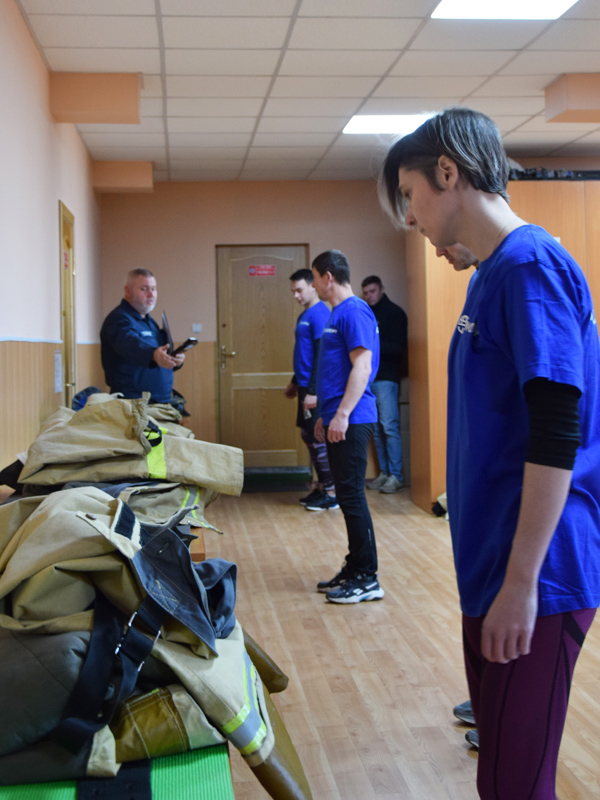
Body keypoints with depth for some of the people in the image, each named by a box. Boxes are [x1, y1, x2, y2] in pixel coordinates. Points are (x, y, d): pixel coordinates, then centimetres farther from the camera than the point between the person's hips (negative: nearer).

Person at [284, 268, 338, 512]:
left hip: (314, 390, -10)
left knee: (319, 438, -6)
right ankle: (321, 487, 22)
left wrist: (313, 391, -22)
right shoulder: (304, 316, 16)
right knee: (309, 437, 13)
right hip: (305, 387, 10)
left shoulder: (320, 314, -14)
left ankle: (332, 493, 0)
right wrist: (295, 382, 26)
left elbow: (322, 355, -19)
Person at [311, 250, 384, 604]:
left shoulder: (354, 311, -12)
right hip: (339, 419, 10)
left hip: (351, 421, -10)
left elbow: (362, 367, -20)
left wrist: (342, 414, -24)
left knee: (352, 495, -7)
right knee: (347, 495, 13)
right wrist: (326, 415, 25)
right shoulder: (339, 313, 19)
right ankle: (354, 570, 22)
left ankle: (368, 579, -1)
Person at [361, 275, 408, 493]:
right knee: (376, 430, 6)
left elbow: (399, 348, -10)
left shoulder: (394, 313, -2)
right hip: (368, 378, 6)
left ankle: (396, 476, -6)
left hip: (386, 378, -6)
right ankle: (384, 473, 12)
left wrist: (375, 344, -21)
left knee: (389, 427, -9)